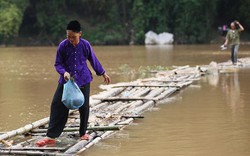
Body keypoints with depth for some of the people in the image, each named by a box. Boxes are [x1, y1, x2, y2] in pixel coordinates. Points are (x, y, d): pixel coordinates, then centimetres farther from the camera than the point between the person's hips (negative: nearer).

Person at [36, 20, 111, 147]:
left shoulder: (85, 45, -6)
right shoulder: (63, 46, -8)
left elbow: (94, 60, 8)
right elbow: (58, 64, -3)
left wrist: (103, 74, 15)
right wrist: (64, 72, -23)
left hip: (83, 80, 1)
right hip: (66, 80, 0)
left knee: (84, 107, 6)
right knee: (57, 105, -8)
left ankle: (83, 132, 26)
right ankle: (51, 136, -7)